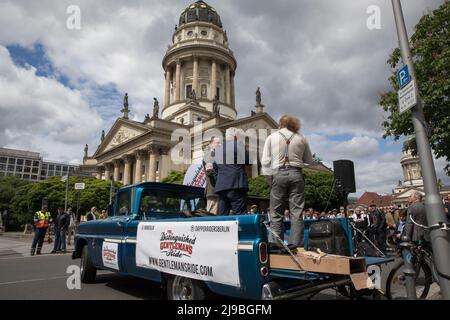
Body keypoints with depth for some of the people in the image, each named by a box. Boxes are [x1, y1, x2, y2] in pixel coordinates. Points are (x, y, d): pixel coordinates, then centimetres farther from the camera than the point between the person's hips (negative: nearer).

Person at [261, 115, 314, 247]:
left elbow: (265, 161, 0)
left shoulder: (272, 137, 6)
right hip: (296, 174, 1)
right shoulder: (301, 138, 10)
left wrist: (270, 177, 6)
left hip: (278, 174, -1)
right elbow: (309, 161, 14)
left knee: (276, 214, 3)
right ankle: (296, 246, 1)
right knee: (297, 214, 2)